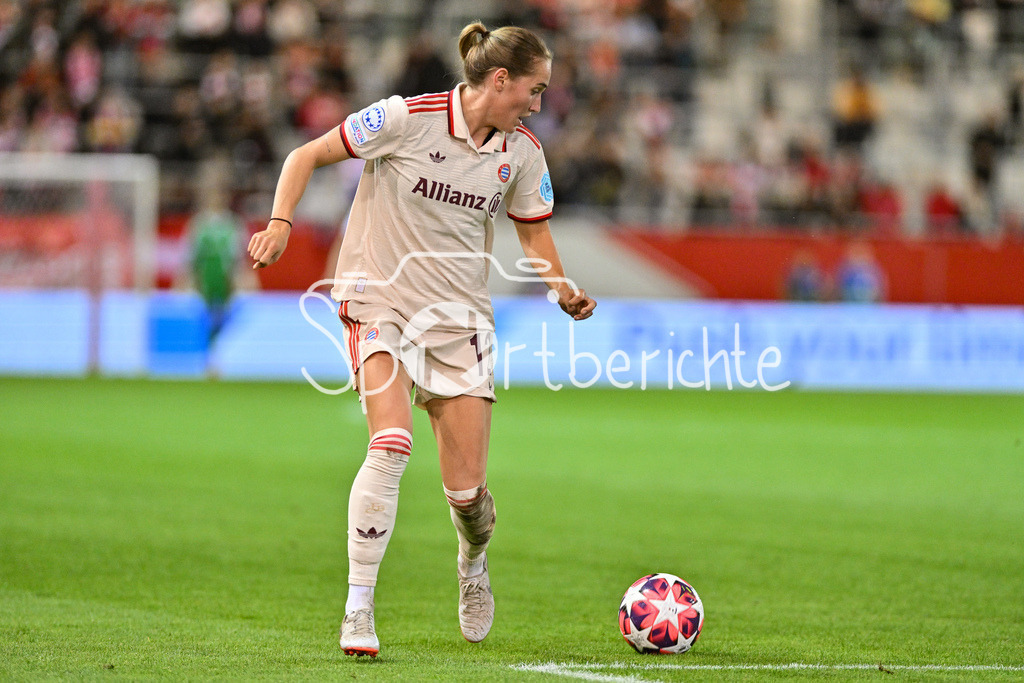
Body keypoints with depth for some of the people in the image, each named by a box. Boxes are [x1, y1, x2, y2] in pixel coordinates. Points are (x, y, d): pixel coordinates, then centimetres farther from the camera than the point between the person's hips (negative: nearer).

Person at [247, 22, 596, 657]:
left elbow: (534, 230, 18)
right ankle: (358, 610, -18)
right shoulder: (408, 118, -13)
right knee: (392, 444, -28)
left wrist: (562, 288, 0)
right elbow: (307, 156, -5)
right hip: (381, 300, -4)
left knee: (467, 491, -2)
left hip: (460, 316, 4)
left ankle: (473, 565, 36)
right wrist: (281, 222, -20)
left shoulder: (522, 152, 2)